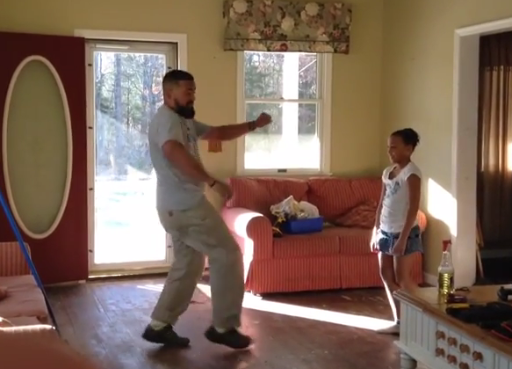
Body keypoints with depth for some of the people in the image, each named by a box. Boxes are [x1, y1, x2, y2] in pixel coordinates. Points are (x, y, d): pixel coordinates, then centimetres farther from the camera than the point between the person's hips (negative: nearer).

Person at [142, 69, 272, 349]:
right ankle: (224, 326, 5)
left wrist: (253, 125, 13)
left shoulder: (184, 121, 18)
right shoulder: (166, 119, -15)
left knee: (189, 263, 17)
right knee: (228, 254, -3)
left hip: (177, 206, 11)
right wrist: (213, 182, -39)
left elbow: (218, 133, 24)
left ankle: (159, 325, 19)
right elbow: (175, 153, -35)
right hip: (185, 206, -11)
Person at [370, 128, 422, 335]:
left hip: (403, 233, -8)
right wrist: (375, 232, 13)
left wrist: (403, 237, -22)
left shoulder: (411, 172, -14)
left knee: (402, 278, -2)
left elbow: (414, 207, -19)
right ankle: (399, 322, 18)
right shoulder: (388, 172, 10)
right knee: (386, 275, 9)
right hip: (386, 232, 8)